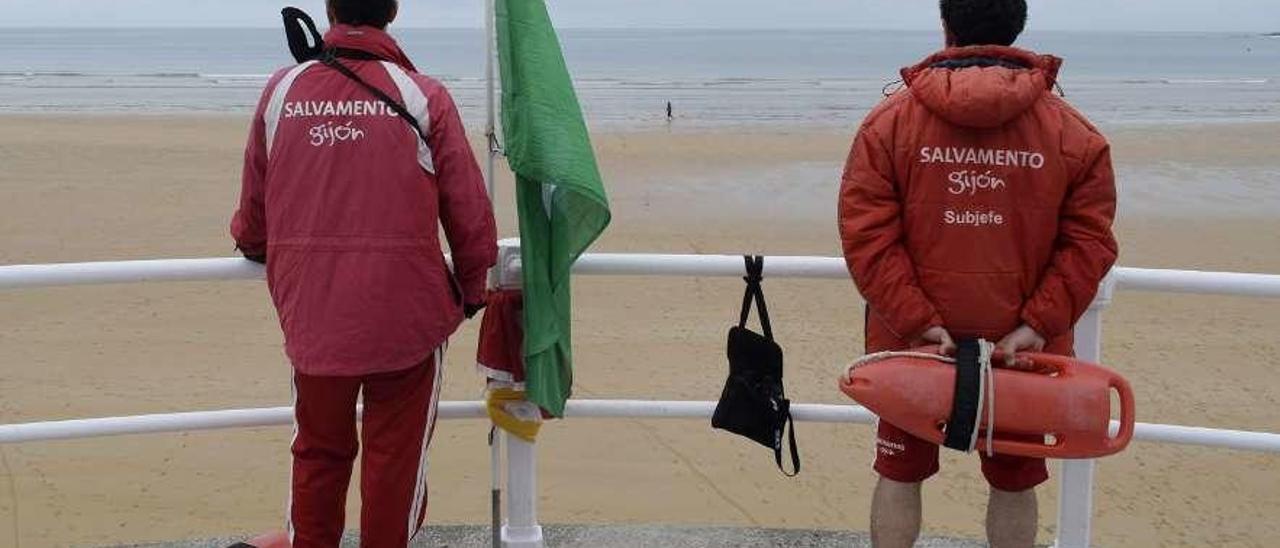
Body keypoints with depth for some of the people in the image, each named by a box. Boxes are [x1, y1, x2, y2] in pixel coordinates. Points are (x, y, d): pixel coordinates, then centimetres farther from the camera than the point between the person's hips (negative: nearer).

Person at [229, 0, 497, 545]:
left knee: (319, 450, 19)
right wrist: (472, 286, 13)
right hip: (406, 312, -3)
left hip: (311, 312, 3)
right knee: (395, 454, 11)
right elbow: (469, 208, -4)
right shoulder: (423, 97, -6)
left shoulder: (281, 91, 2)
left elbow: (253, 203, 10)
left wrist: (254, 245, 32)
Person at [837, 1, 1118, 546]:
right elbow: (1089, 241, -7)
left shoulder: (888, 120, -7)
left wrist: (917, 322, -13)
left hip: (911, 341, 0)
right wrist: (1041, 323, -9)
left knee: (899, 473, 16)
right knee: (1014, 481, 17)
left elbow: (866, 235, -13)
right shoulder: (1072, 132, -4)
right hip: (1021, 348, 1)